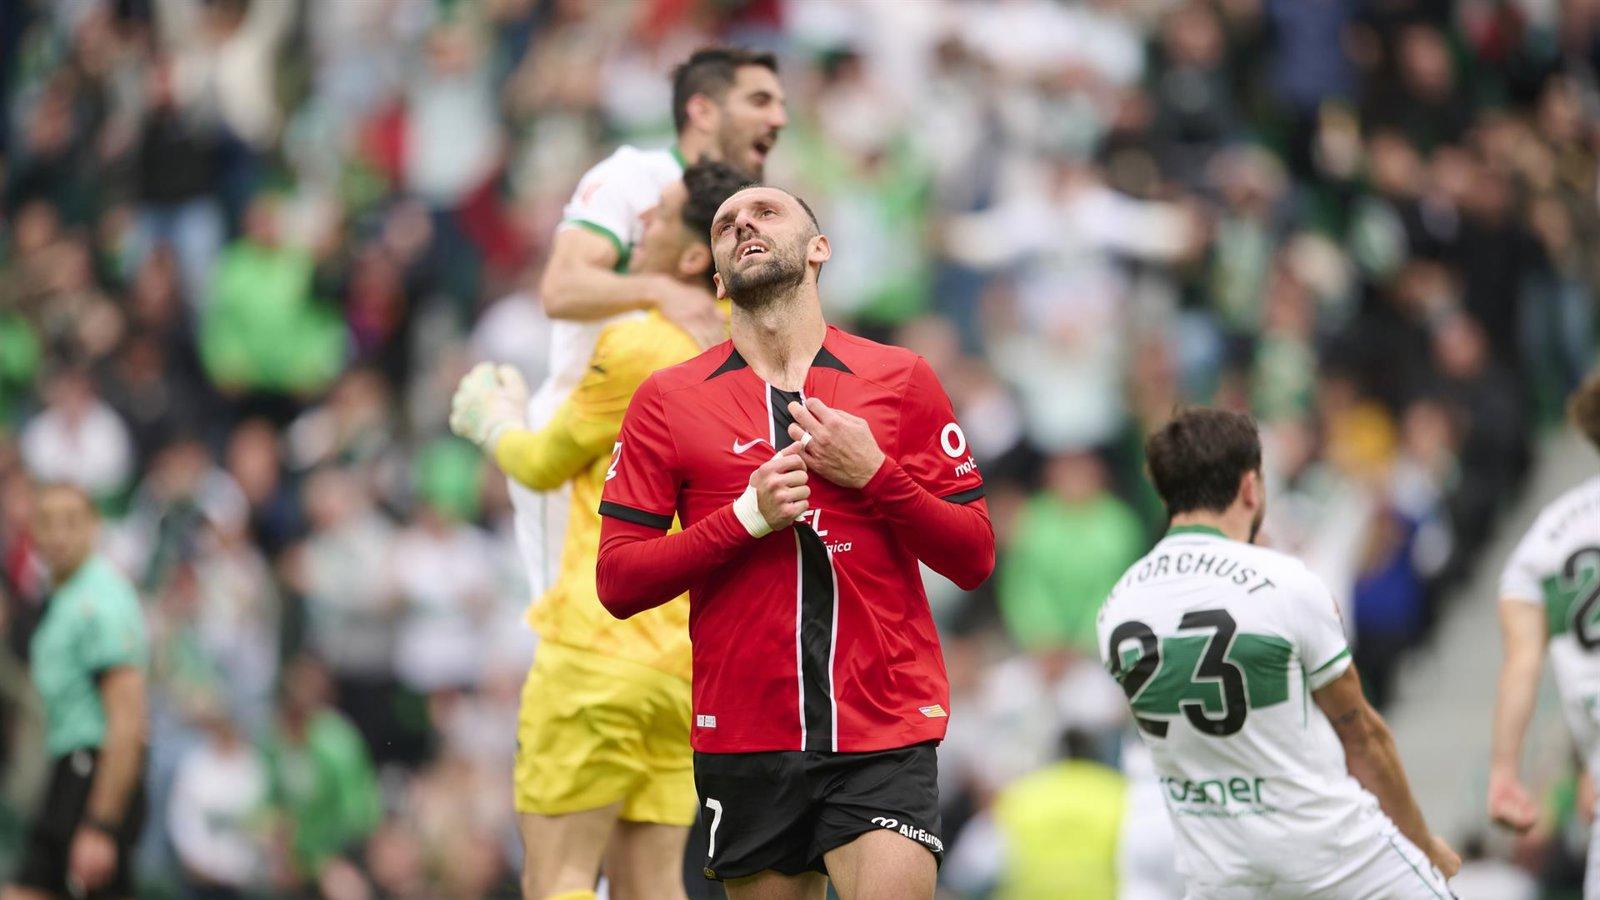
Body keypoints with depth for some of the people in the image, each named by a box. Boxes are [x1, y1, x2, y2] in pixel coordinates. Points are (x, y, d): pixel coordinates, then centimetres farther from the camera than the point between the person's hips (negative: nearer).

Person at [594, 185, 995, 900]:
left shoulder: (901, 379, 7)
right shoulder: (667, 400, 7)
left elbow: (974, 559, 7)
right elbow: (617, 583, 1)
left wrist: (876, 475, -9)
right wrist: (748, 516, -11)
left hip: (885, 739, -1)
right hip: (744, 743, 1)